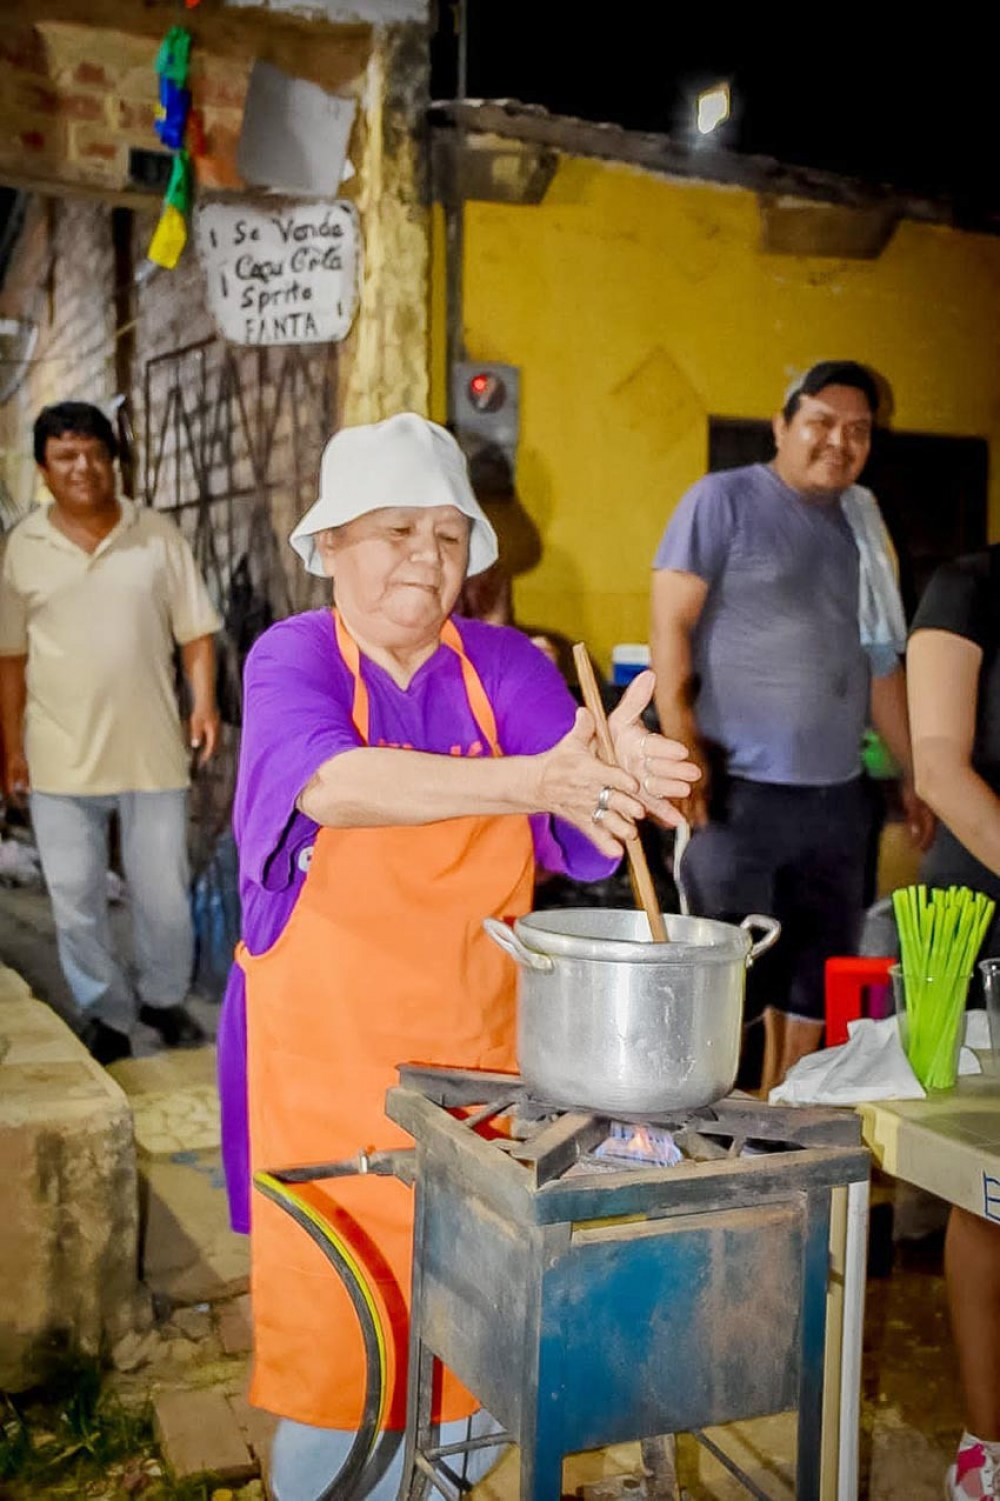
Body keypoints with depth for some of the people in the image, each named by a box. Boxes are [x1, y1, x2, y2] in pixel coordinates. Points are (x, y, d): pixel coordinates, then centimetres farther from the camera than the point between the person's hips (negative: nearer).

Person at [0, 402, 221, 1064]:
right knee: (77, 899, 7)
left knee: (164, 891, 9)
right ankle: (107, 1017, 24)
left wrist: (205, 702, -12)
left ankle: (165, 999, 32)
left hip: (152, 749, 0)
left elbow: (195, 633, 3)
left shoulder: (159, 537, 1)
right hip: (61, 757, 0)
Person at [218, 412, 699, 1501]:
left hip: (477, 1052, 3)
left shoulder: (506, 667, 2)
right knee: (331, 1332, 6)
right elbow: (334, 783, -29)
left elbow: (583, 836, -12)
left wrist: (620, 777, -36)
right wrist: (528, 779, -42)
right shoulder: (293, 657, -6)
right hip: (323, 1054, -2)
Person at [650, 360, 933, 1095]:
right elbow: (670, 626, -9)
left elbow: (882, 662, 19)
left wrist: (915, 775, 18)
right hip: (739, 787, -6)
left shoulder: (861, 523, 15)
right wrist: (682, 747, -18)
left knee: (816, 979, 12)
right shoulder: (725, 499, -3)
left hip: (837, 795, 6)